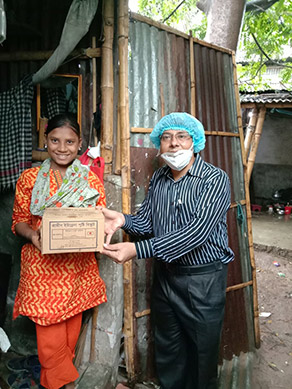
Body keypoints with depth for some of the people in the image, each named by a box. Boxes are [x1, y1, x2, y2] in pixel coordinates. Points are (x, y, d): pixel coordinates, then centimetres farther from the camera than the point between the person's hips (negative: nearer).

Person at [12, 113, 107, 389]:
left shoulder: (91, 179, 2)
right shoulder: (29, 178, 0)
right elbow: (19, 221, 4)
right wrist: (32, 235, -16)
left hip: (79, 267, 2)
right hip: (42, 267, -1)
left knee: (72, 328, 16)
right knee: (50, 335, 3)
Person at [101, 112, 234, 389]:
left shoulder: (215, 179, -16)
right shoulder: (157, 179, 3)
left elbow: (197, 231, -27)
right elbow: (146, 221, 4)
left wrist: (138, 249, -33)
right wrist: (124, 220, -19)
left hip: (202, 280, -4)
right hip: (164, 275, 5)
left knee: (202, 355, 16)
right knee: (167, 355, 23)